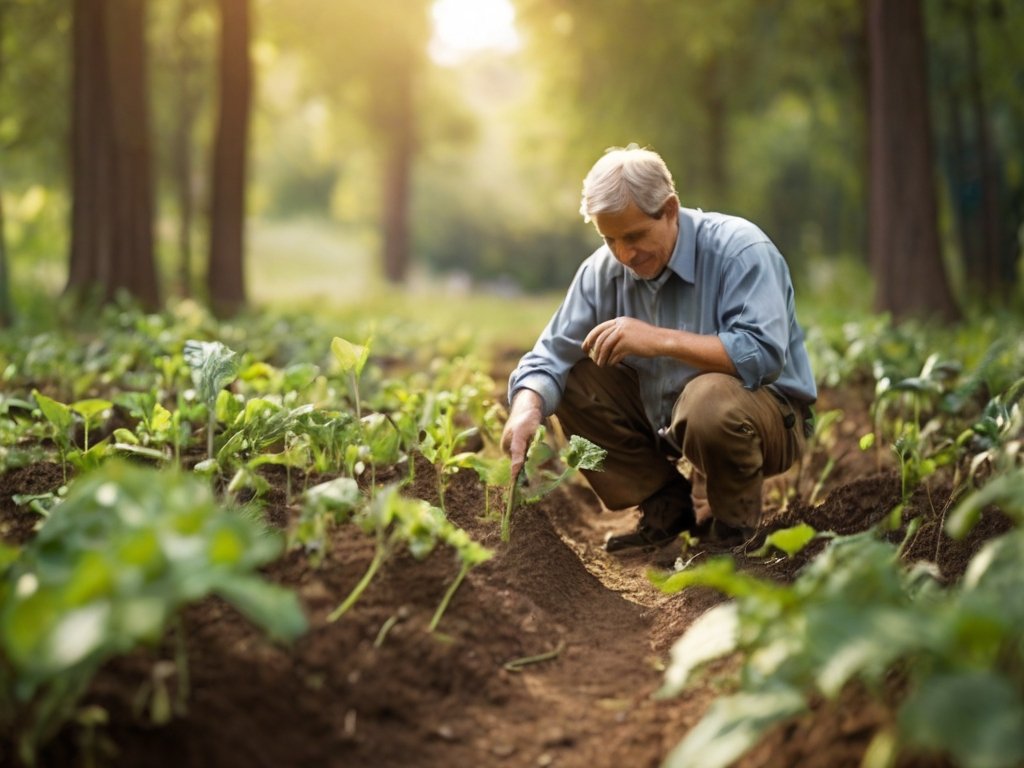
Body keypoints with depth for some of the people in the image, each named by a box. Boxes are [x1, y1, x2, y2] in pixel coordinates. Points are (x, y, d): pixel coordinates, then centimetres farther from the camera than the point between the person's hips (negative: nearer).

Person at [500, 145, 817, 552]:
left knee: (710, 398, -37)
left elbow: (764, 354, -34)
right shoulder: (603, 270, -6)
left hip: (767, 412, -6)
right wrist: (527, 409, -30)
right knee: (572, 379, -7)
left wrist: (662, 340, -38)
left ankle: (733, 522, -6)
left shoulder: (740, 249, -22)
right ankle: (666, 504, 5)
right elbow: (550, 358, -9)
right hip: (662, 412, 6)